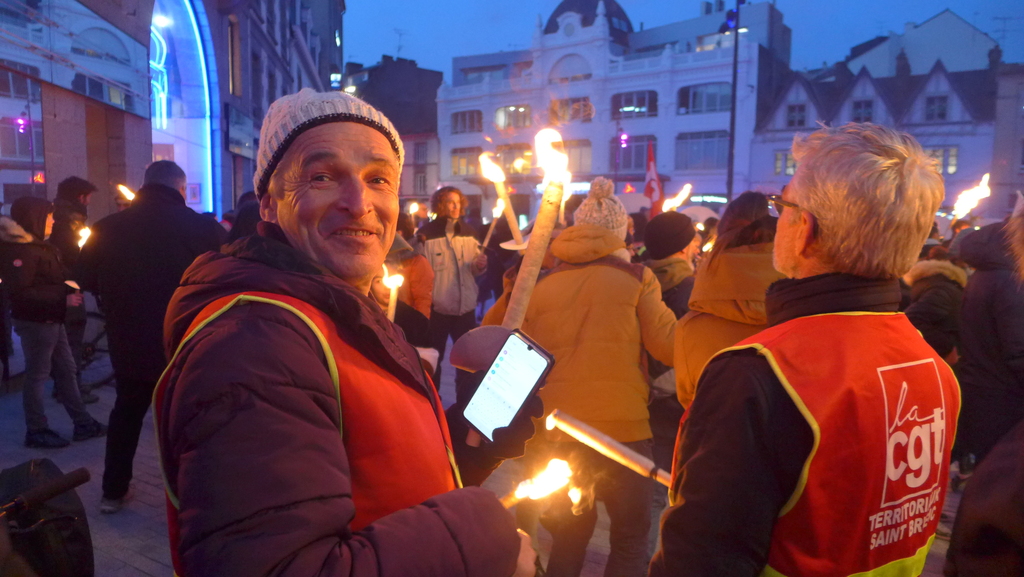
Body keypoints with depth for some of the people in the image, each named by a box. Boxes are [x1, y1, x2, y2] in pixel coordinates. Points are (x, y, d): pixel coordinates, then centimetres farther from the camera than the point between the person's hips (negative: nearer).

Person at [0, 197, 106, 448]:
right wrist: (63, 299, -23)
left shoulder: (40, 246, 14)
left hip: (52, 320, 10)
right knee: (37, 375, 1)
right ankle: (36, 431, 14)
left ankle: (83, 423, 21)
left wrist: (70, 291, 4)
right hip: (35, 322, -10)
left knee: (66, 370, 13)